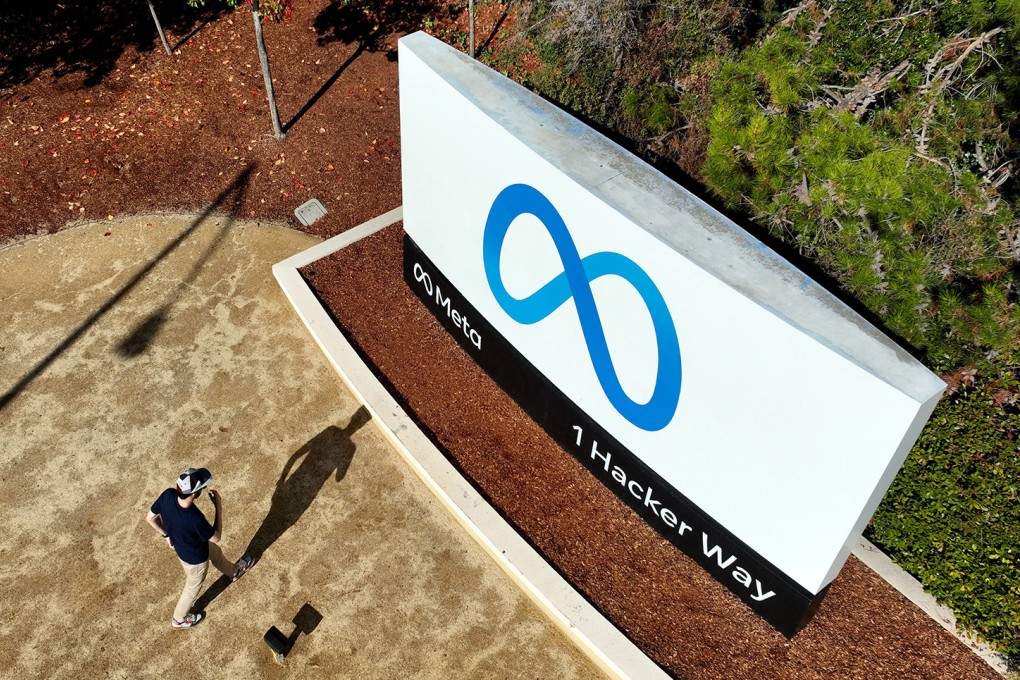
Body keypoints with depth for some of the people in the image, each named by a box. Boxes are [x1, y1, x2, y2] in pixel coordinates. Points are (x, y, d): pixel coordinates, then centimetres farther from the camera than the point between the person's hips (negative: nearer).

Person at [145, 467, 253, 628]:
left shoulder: (168, 495, -31)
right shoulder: (195, 519, -47)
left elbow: (150, 518, -11)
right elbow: (216, 537, -26)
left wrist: (166, 534, 7)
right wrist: (218, 506, -25)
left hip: (180, 543, 6)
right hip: (194, 558, -6)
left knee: (215, 552, 34)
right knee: (192, 588, 26)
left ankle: (234, 571, 64)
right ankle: (179, 619, 53)